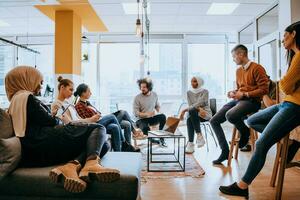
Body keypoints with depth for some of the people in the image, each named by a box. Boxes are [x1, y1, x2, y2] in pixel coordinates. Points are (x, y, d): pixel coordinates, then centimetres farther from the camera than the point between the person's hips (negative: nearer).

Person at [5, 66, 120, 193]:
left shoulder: (14, 101, 28)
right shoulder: (26, 96, -1)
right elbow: (49, 121, -5)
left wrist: (57, 119, 26)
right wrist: (62, 121, 14)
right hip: (43, 141, -9)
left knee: (103, 145, 6)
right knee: (98, 128, -5)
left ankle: (71, 166, -24)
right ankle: (92, 163, -33)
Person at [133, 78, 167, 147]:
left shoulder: (154, 95, 3)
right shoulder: (137, 98, -10)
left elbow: (157, 106, 17)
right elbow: (136, 113, -13)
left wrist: (158, 114, -4)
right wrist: (147, 114, -25)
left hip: (152, 118, 4)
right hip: (142, 119, -4)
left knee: (163, 116, -27)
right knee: (145, 128, -38)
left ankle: (161, 137, -13)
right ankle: (152, 139, -6)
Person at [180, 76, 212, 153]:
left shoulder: (205, 91, -5)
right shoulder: (189, 92, 9)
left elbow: (199, 103, -18)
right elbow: (190, 105, -1)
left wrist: (185, 110, -27)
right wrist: (199, 109, -22)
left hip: (206, 113, -3)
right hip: (194, 114, 3)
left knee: (192, 111, -36)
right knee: (189, 119, -34)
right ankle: (190, 143, -31)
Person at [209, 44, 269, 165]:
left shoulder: (257, 68, -7)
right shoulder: (238, 70, 16)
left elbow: (264, 89, -12)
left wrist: (244, 94, -17)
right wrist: (233, 93, 5)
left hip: (251, 101, -8)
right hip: (238, 100, 8)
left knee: (230, 115, -37)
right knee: (214, 121, -5)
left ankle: (245, 133, -4)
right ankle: (225, 151, 0)